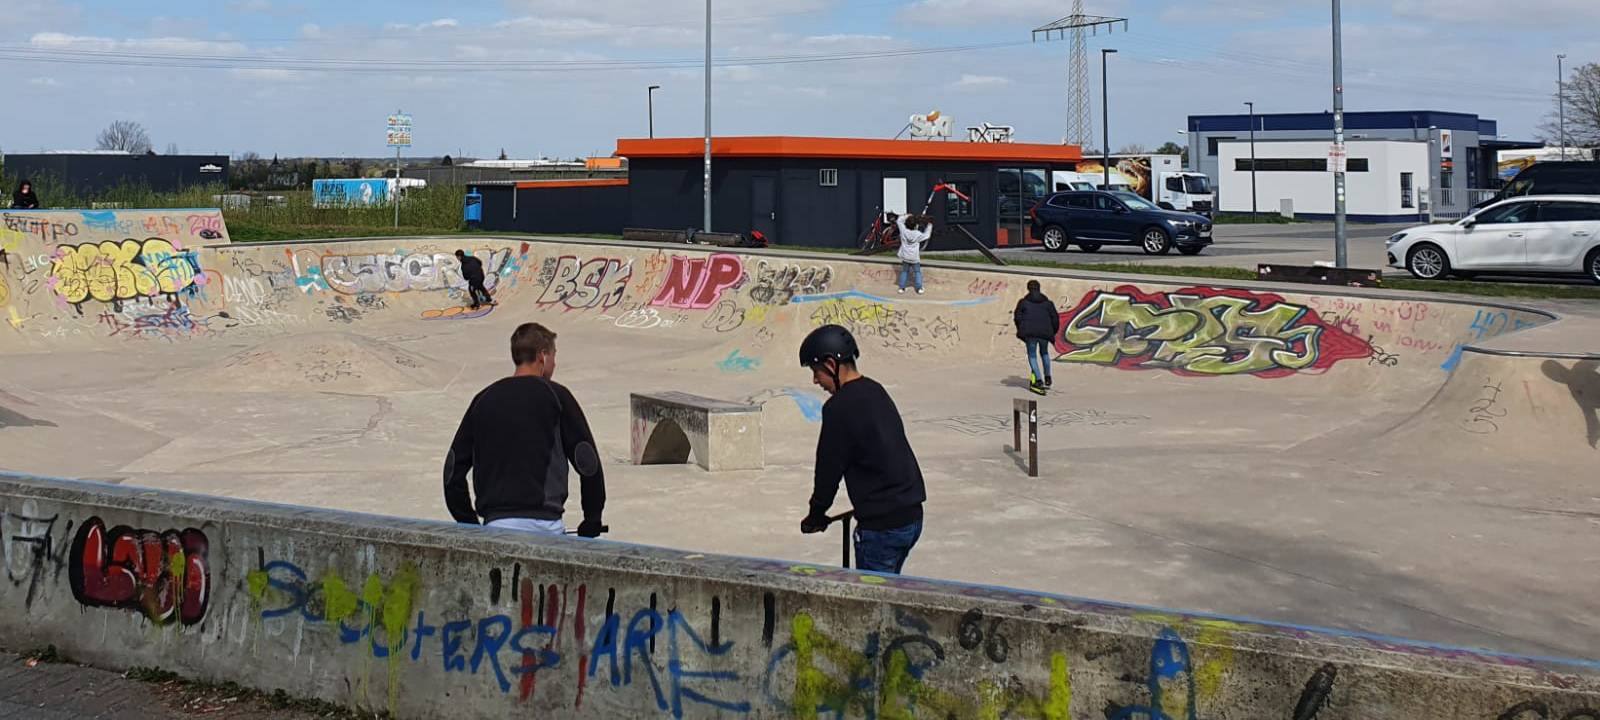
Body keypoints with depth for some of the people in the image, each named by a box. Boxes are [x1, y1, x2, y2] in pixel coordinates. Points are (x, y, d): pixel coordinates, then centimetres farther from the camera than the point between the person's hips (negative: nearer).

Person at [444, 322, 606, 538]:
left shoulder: (484, 399, 14)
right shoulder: (555, 395, 1)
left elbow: (454, 468, 14)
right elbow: (588, 463, 1)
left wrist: (469, 525, 21)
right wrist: (592, 520, 12)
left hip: (494, 522, 4)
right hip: (542, 524, -4)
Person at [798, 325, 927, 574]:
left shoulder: (840, 408, -15)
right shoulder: (875, 391, 11)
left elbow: (829, 468, -8)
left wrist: (816, 515, 7)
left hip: (883, 525, -9)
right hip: (912, 515, 9)